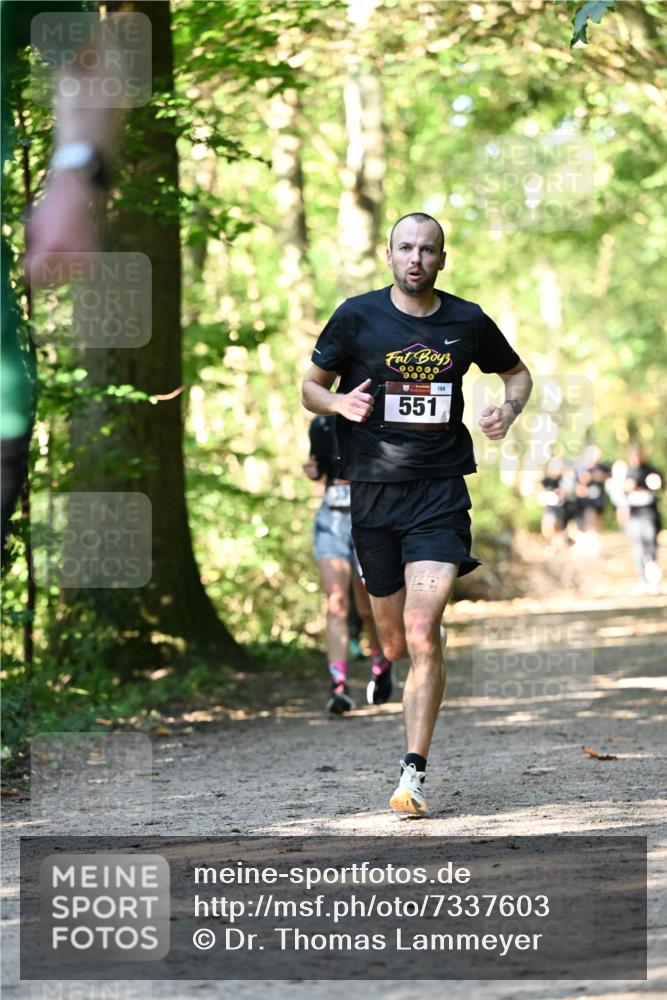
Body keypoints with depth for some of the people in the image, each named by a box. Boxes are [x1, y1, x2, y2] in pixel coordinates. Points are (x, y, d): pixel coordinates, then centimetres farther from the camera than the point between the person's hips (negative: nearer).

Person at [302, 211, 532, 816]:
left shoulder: (467, 322, 3)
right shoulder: (358, 317, 0)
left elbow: (517, 372, 21)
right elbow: (311, 386, 9)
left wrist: (509, 410, -1)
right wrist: (339, 402, -13)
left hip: (440, 491, -1)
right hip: (373, 489, 1)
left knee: (423, 636, -16)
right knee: (395, 644, 8)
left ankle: (414, 774, -13)